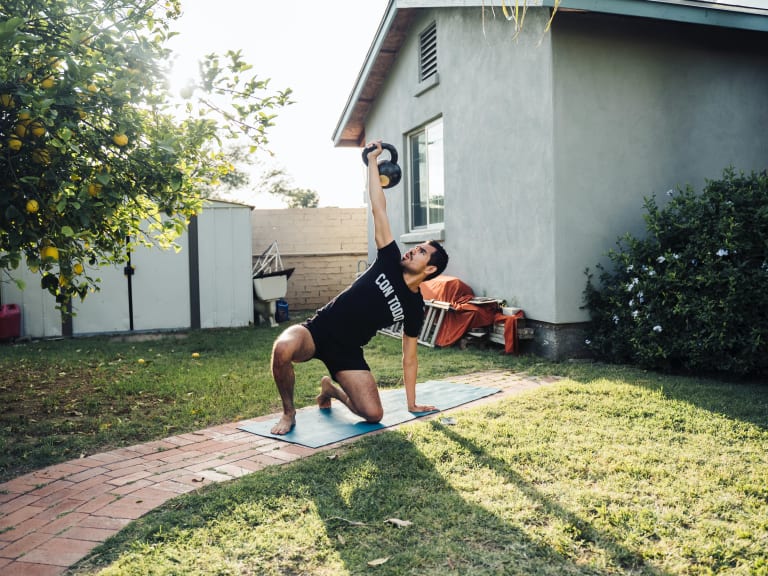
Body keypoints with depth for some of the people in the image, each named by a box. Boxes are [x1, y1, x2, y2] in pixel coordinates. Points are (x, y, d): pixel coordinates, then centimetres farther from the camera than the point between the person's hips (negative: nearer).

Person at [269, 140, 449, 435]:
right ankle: (288, 412, -7)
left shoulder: (414, 307, 2)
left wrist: (412, 403, 6)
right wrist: (372, 160, 0)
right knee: (283, 349, -36)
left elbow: (409, 357, 8)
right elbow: (379, 210, -2)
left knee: (373, 414, -16)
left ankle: (331, 389, 18)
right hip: (318, 330, -1)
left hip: (347, 352, 1)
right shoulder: (390, 262, 1)